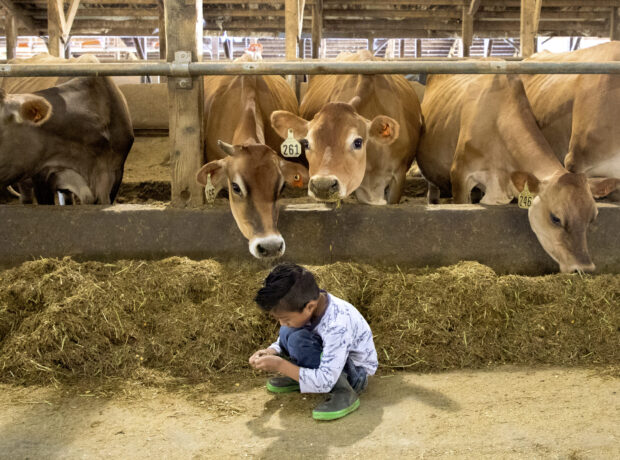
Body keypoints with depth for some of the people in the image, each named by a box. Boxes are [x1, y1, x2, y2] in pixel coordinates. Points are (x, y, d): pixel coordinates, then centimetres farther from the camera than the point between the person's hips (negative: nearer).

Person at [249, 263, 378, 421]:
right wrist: (270, 353, -17)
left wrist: (280, 366, -32)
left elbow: (325, 382, -36)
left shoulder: (337, 326, -37)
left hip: (357, 372, -7)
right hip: (327, 359, 7)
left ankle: (344, 392, -20)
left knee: (299, 340, -30)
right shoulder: (302, 305, -16)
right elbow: (285, 337, 4)